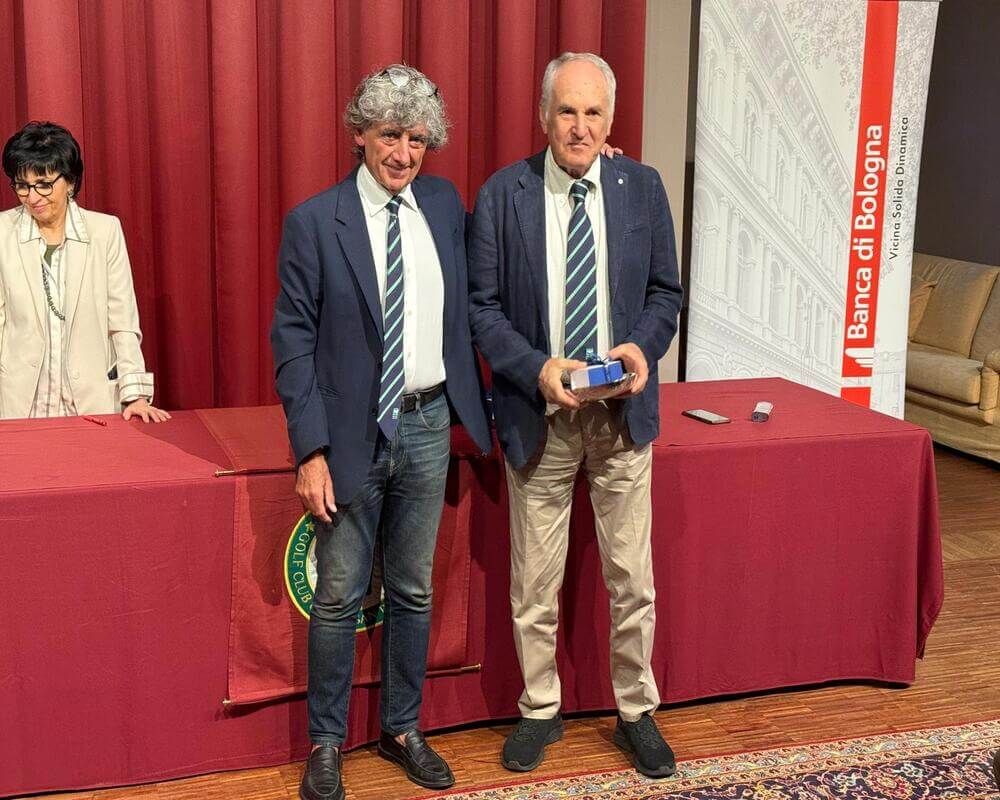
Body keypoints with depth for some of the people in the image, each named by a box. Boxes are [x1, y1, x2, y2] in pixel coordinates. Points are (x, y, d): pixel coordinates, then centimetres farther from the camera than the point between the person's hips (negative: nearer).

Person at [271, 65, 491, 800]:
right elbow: (293, 341, -9)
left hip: (428, 426, 4)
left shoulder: (444, 203, 4)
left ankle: (403, 730, 31)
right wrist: (312, 450, -14)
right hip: (353, 433, -4)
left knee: (413, 591, 15)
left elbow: (467, 299, 17)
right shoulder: (315, 222, -9)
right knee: (339, 597, 6)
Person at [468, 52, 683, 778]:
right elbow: (482, 305, -5)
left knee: (632, 577, 10)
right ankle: (540, 711, 30)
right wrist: (537, 369, -19)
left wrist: (643, 345, -14)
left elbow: (665, 291, 6)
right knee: (535, 582, 11)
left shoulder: (643, 188, 0)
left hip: (623, 414, 1)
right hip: (539, 414, -1)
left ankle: (637, 712, 29)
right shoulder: (503, 195, -6)